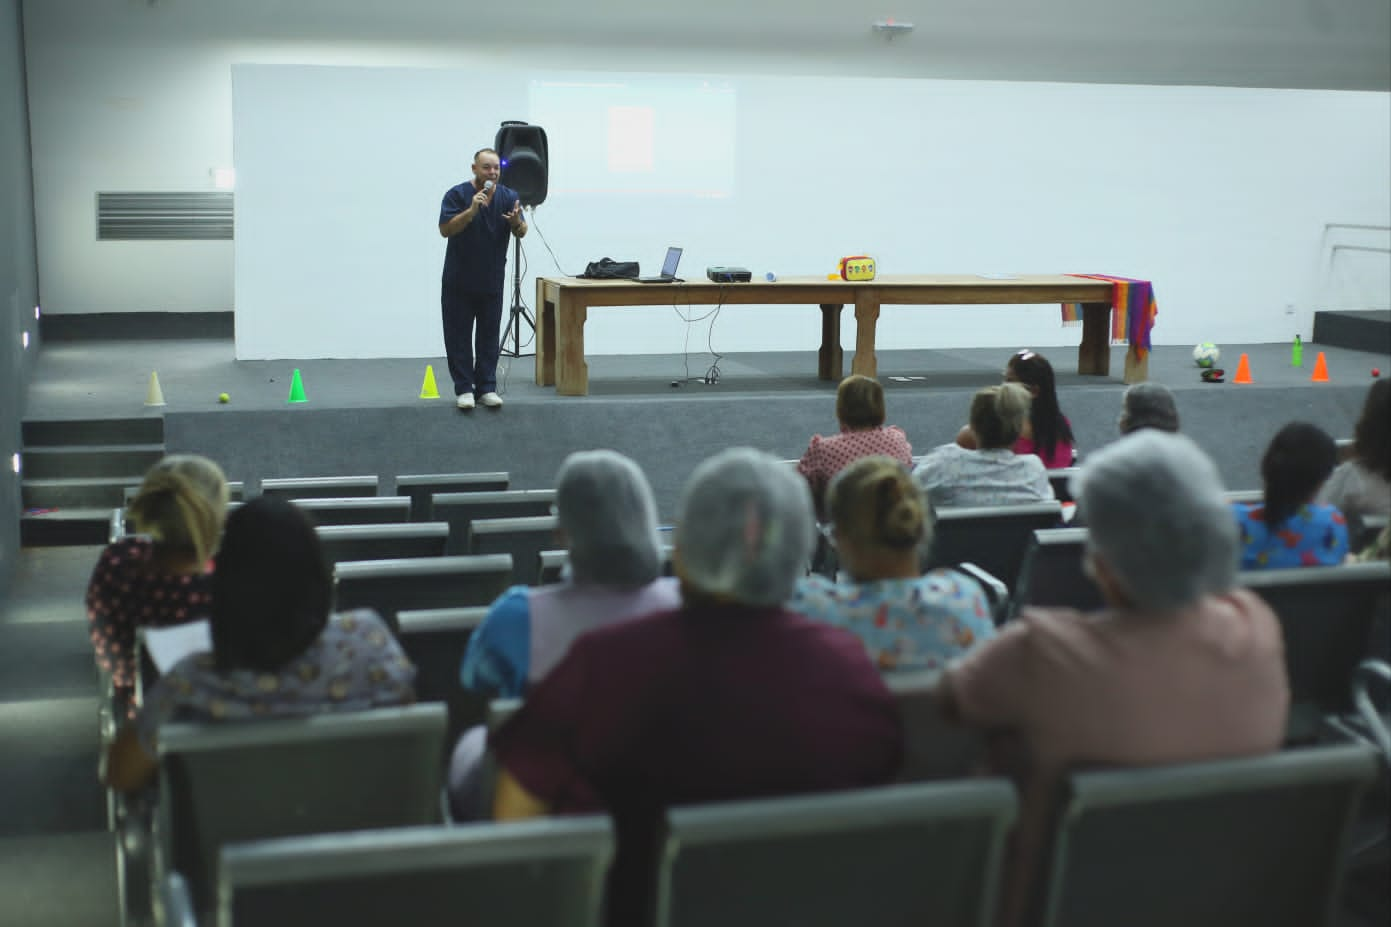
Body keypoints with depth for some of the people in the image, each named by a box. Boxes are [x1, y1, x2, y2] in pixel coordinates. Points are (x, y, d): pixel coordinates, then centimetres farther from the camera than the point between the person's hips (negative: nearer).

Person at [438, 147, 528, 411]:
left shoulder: (509, 196, -1)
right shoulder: (457, 194, -10)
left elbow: (521, 233, -6)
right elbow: (445, 229, -18)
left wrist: (517, 221, -28)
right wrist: (472, 210, -29)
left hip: (492, 280, 3)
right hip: (459, 280, -3)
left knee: (489, 336, 6)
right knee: (459, 335, 0)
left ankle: (486, 387, 11)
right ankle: (463, 388, 7)